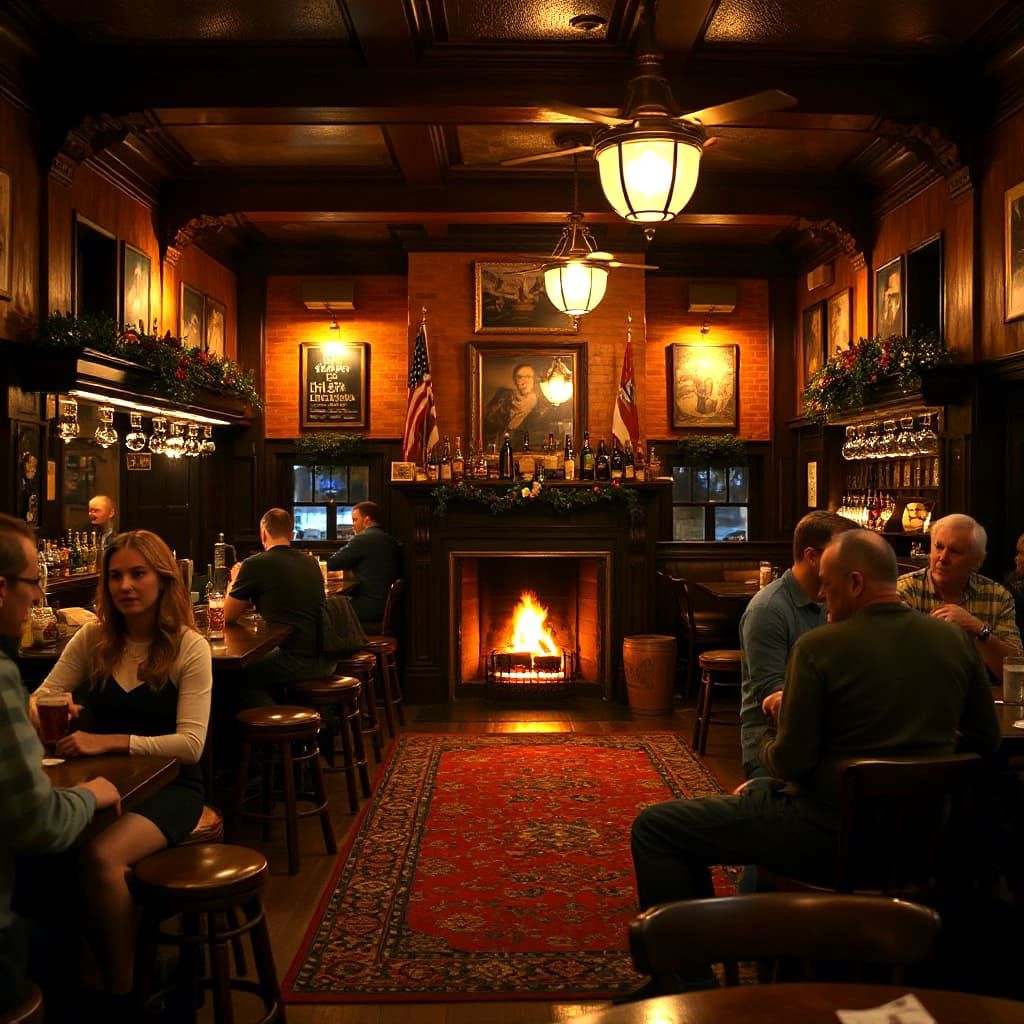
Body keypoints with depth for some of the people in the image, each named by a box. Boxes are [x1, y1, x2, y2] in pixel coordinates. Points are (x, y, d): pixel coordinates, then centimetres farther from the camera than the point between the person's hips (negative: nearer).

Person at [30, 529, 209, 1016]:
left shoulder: (190, 647, -7)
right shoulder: (92, 639, 5)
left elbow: (190, 744, -14)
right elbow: (40, 698, 8)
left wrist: (107, 741, -25)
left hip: (169, 784, -4)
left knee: (101, 854, -32)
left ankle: (119, 993, -12)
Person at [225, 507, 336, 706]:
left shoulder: (255, 564, -7)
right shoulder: (311, 563, 12)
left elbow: (229, 615, 5)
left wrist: (234, 580, 21)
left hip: (298, 662, -7)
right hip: (327, 660, 7)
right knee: (263, 664, 30)